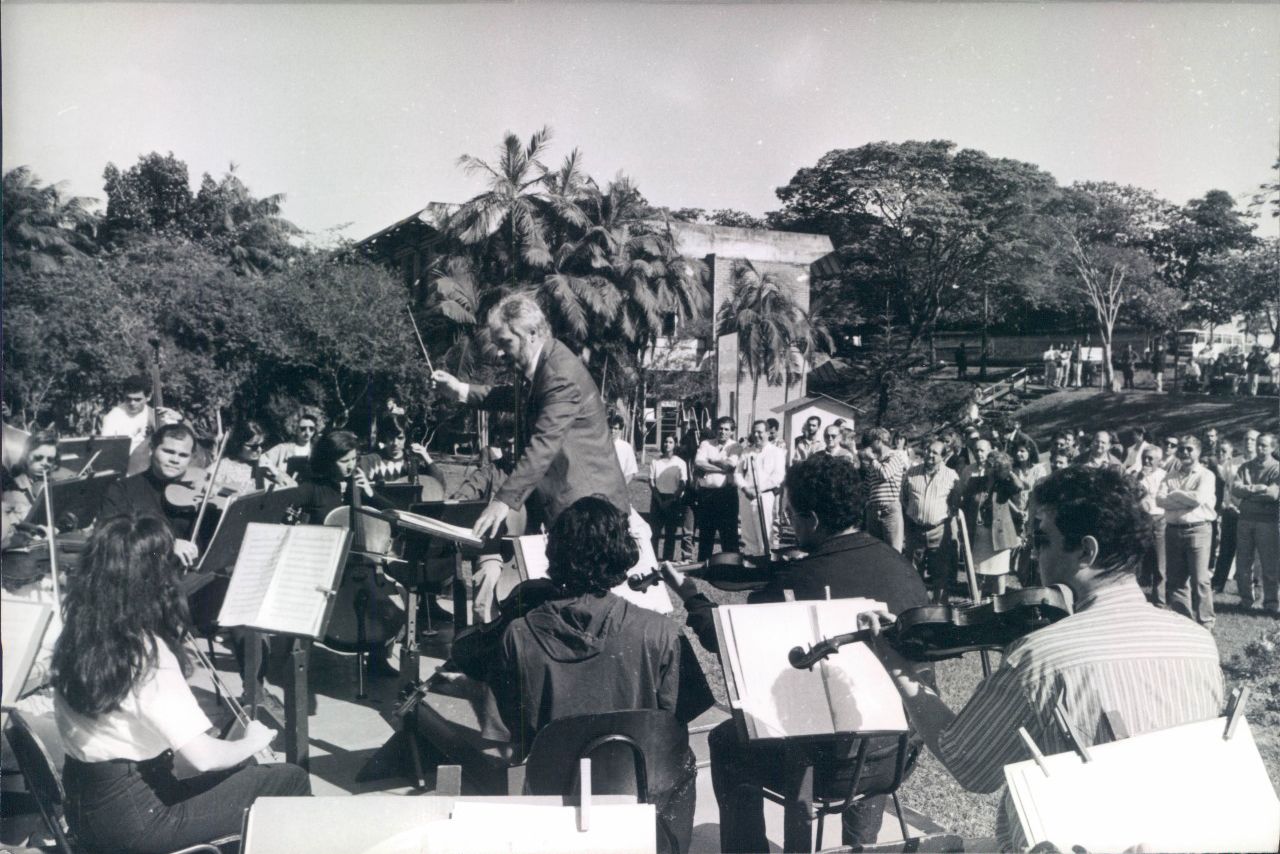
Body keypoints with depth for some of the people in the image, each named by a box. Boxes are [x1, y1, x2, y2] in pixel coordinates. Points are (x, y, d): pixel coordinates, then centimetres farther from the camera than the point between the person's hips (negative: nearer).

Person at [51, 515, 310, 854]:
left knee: (237, 774, 25)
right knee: (291, 780, -1)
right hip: (136, 818, -9)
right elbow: (203, 757, -27)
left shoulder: (76, 636, -2)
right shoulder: (150, 653, -25)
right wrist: (252, 741, -8)